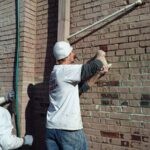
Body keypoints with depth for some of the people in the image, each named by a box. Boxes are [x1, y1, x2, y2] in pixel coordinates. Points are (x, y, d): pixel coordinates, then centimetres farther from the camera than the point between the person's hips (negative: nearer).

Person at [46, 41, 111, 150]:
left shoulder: (56, 73, 13)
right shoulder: (65, 70, -14)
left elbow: (78, 89, 15)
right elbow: (92, 67, -18)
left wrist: (98, 73, 15)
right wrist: (100, 55, 4)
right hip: (68, 128, -8)